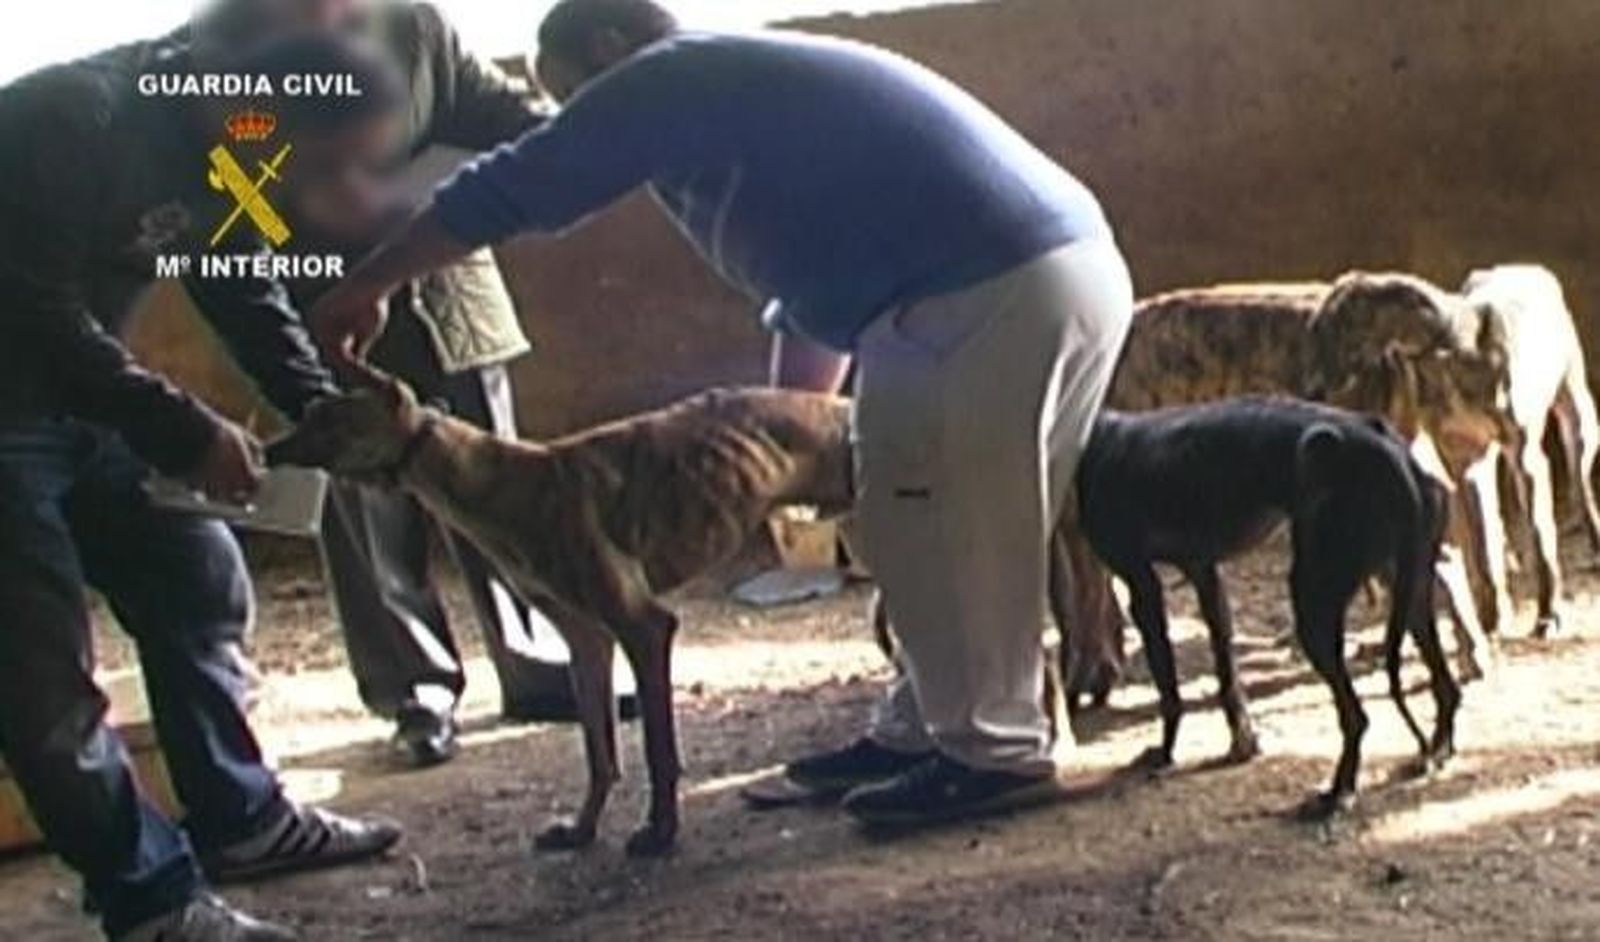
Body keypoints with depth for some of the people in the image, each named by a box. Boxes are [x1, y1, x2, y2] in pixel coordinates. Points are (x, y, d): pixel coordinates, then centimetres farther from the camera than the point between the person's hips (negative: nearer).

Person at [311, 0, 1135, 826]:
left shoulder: (664, 84, -2)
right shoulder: (742, 86, 27)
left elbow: (503, 192, 0)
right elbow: (820, 280, 32)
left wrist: (363, 289, 10)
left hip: (992, 296, -10)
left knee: (939, 533, -2)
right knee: (939, 528, 17)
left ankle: (997, 753, 8)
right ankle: (923, 730, 27)